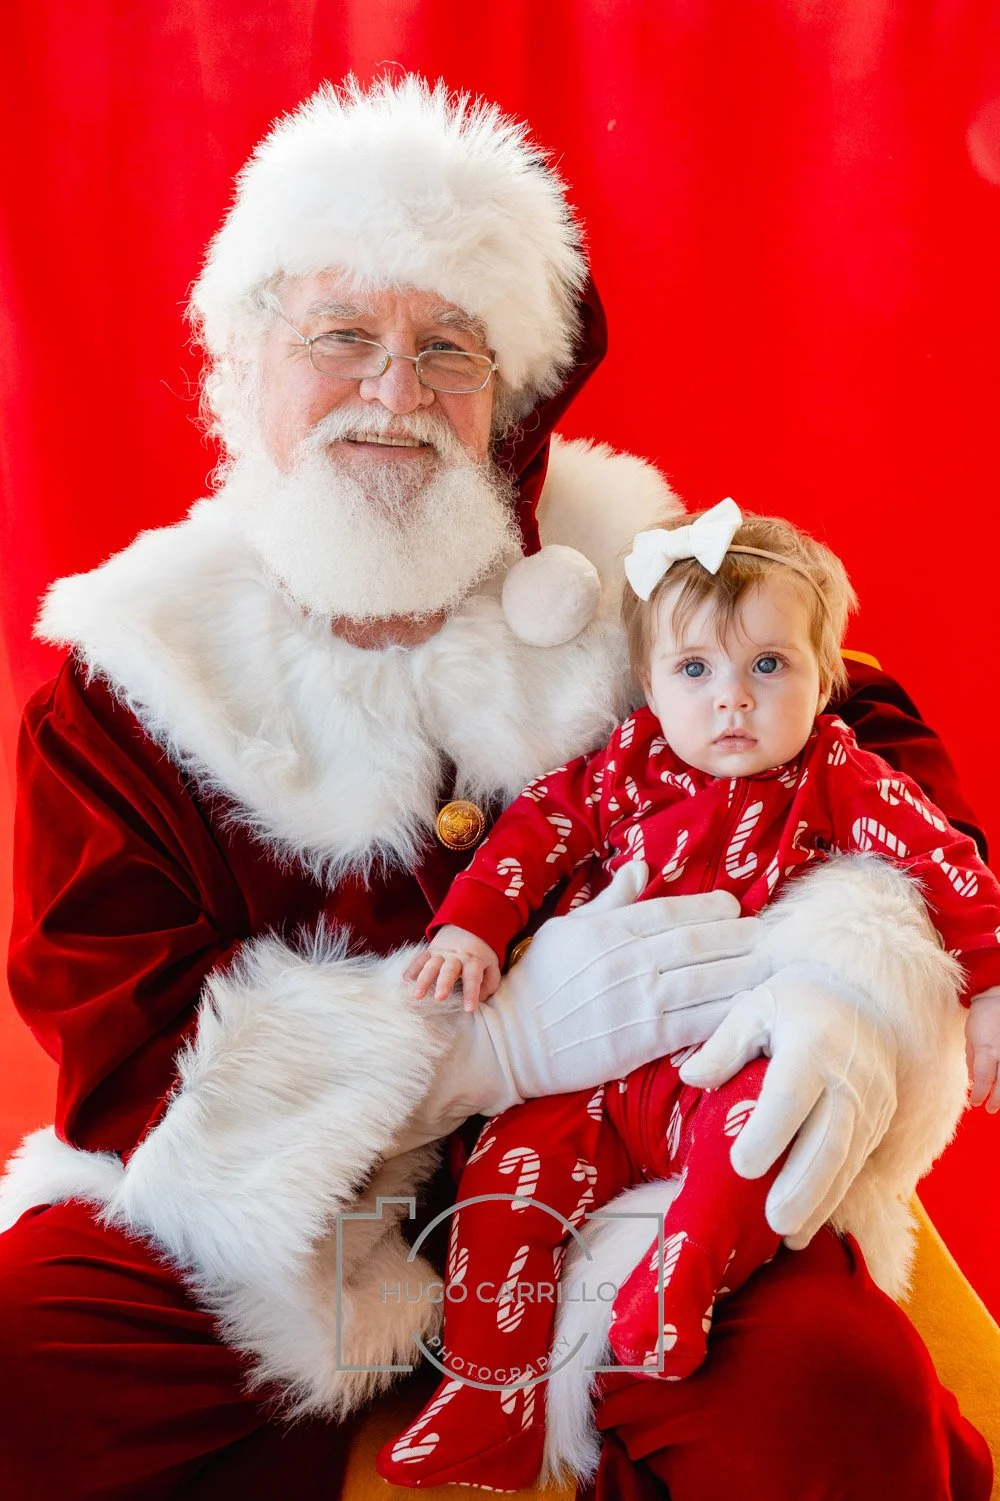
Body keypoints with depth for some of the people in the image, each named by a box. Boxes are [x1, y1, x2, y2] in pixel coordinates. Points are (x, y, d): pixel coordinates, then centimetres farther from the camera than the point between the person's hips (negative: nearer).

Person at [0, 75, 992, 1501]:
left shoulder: (631, 578, -1)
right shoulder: (127, 680, -4)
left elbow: (878, 738, 4)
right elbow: (123, 1060, -9)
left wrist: (854, 974, -19)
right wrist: (504, 1032, -22)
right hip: (273, 1209, 0)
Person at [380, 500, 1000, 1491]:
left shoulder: (839, 779, 0)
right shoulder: (627, 763, 6)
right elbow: (538, 827, 7)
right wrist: (469, 922, -6)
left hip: (735, 1068, -3)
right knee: (509, 1169, -11)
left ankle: (678, 1283, -18)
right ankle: (488, 1412, 1)